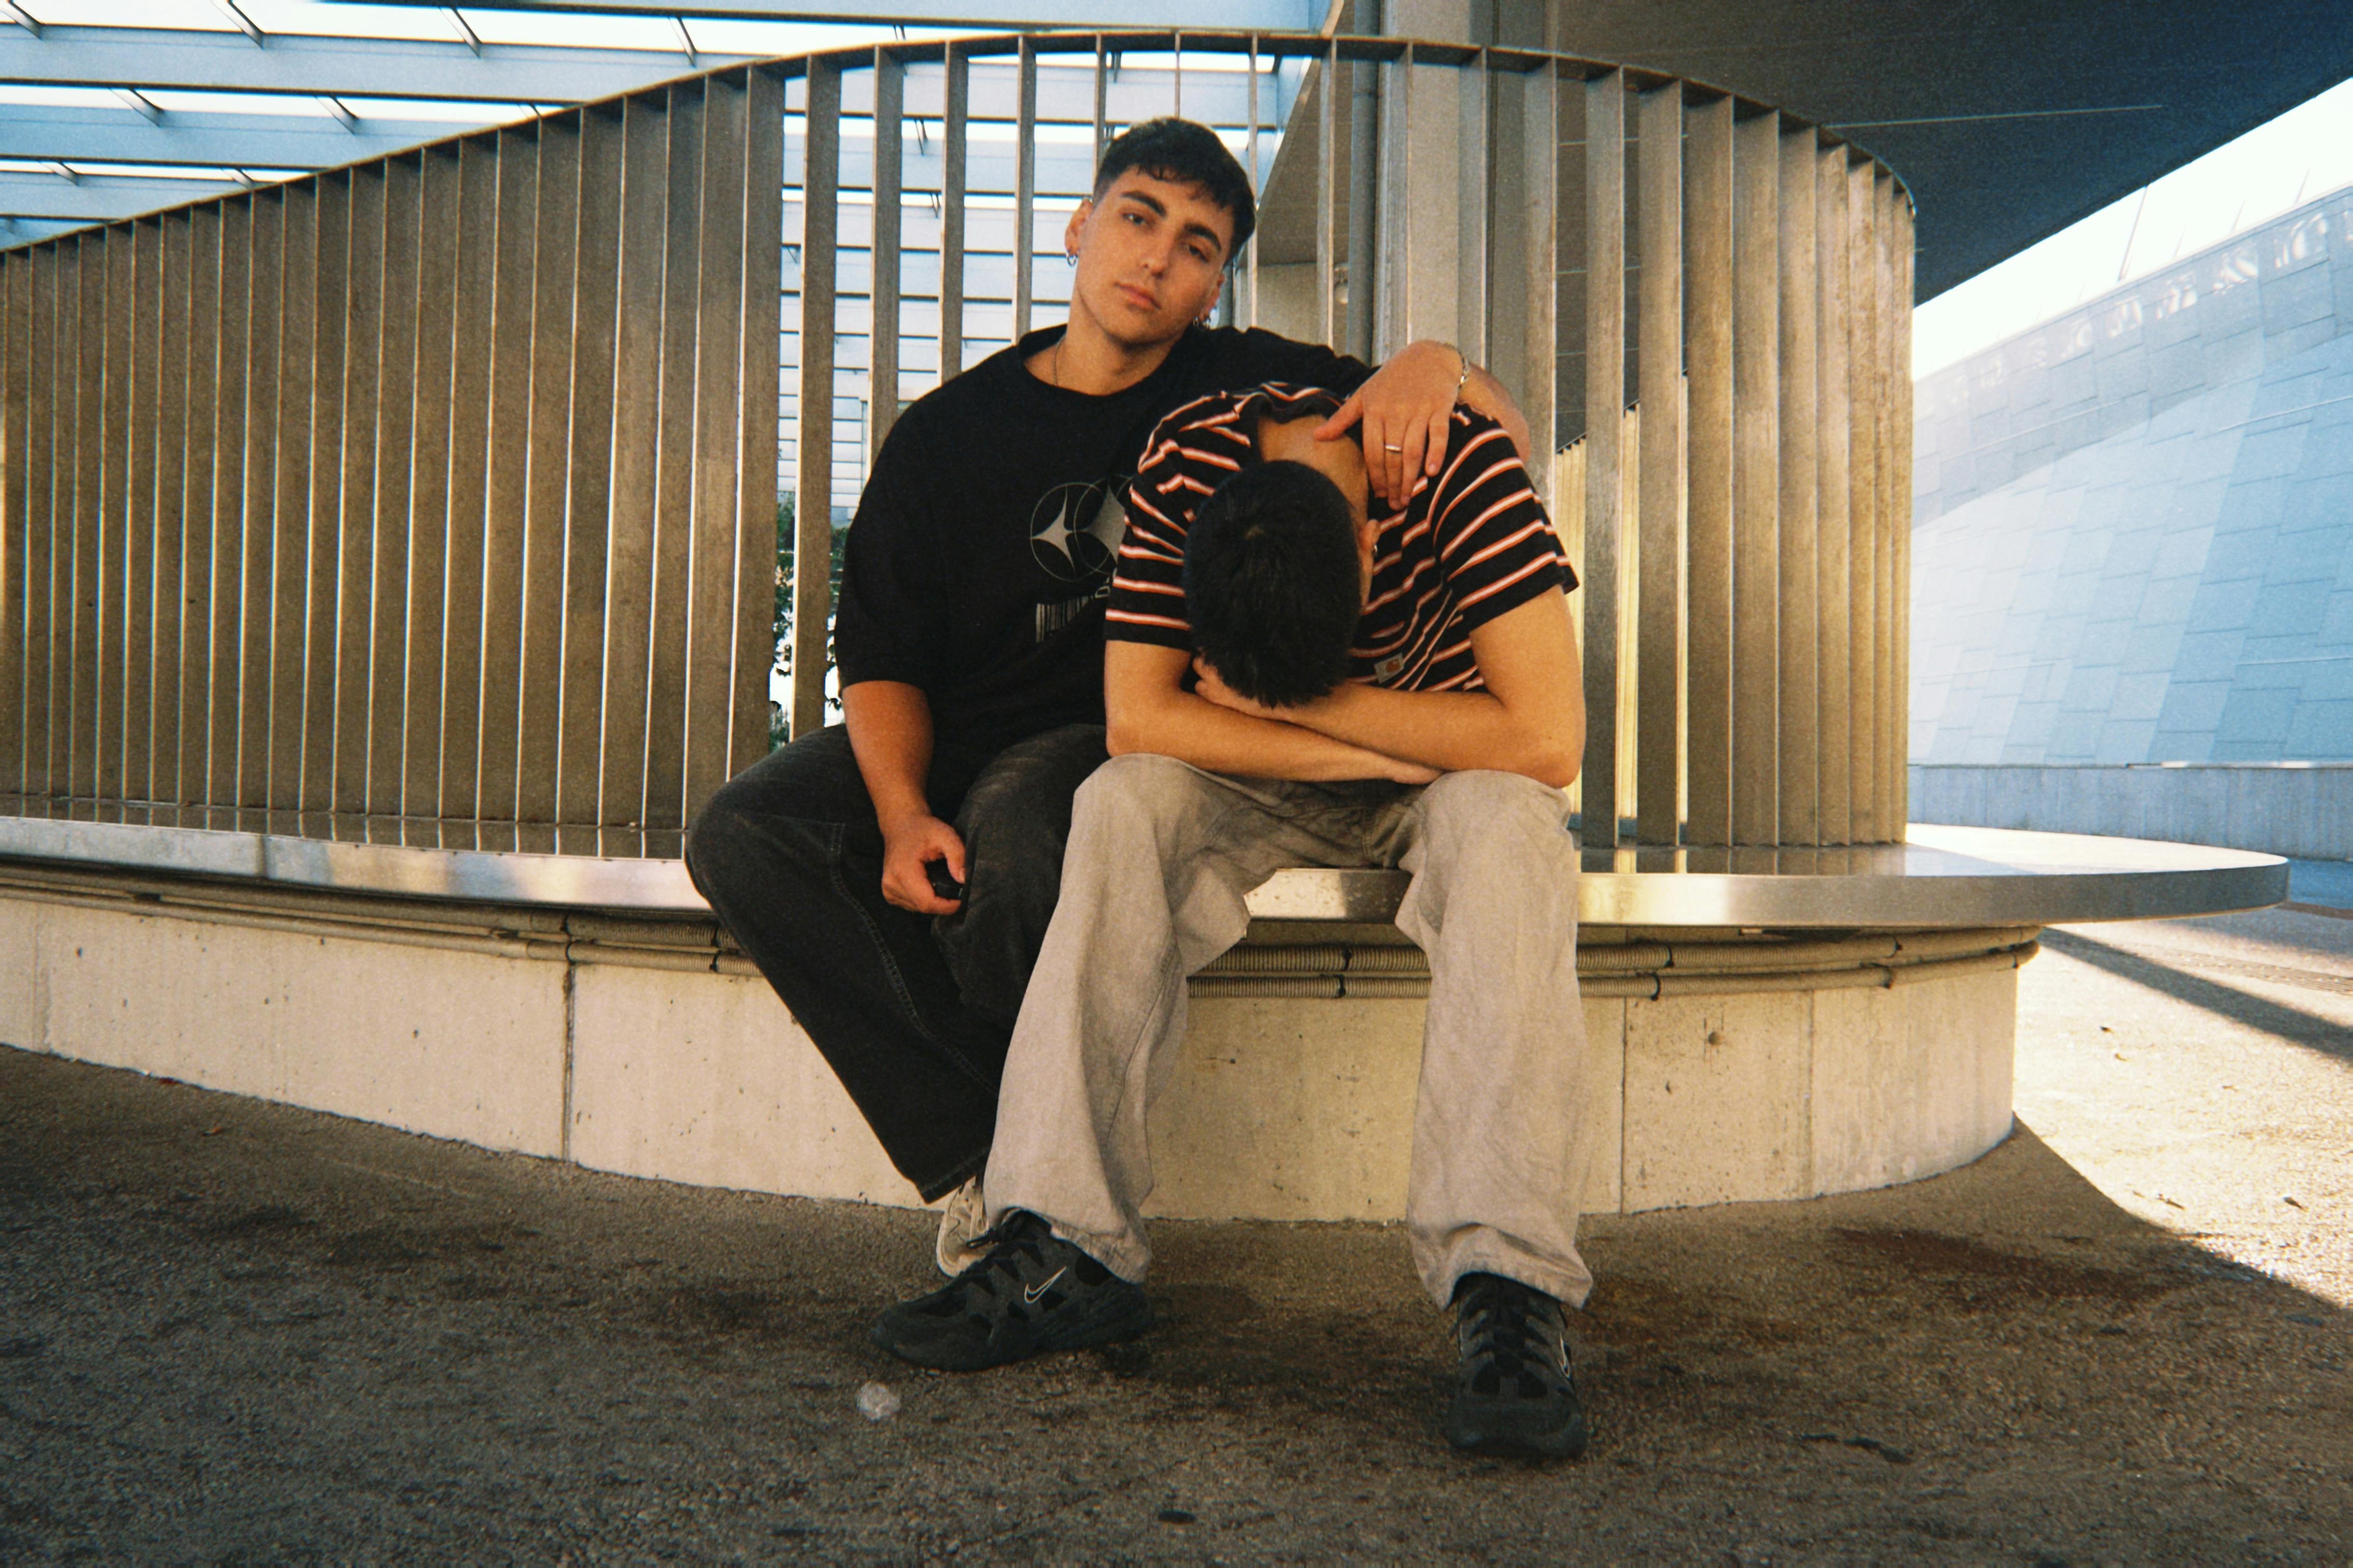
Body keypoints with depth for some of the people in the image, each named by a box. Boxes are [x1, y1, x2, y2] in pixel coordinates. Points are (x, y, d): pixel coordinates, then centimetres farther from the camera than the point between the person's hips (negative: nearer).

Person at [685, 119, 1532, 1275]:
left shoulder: (1244, 390, 3)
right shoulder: (947, 435, 3)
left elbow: (1499, 437, 3)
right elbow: (880, 656, 1)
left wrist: (1434, 365, -23)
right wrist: (903, 815, -19)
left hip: (1119, 742, -3)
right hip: (947, 743, 3)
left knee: (1012, 841, -37)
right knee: (741, 835, -23)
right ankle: (976, 1158, -20)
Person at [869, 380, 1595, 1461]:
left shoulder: (1462, 466, -27)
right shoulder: (1185, 466, -19)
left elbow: (1546, 739, -32)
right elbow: (1137, 720, -22)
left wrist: (1300, 699, -28)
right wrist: (1372, 756, -26)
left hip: (1447, 778, -2)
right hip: (1272, 793, 2)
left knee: (1505, 822, -36)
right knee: (1120, 802, -27)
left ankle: (1508, 1288, -41)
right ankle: (1065, 1246, -29)